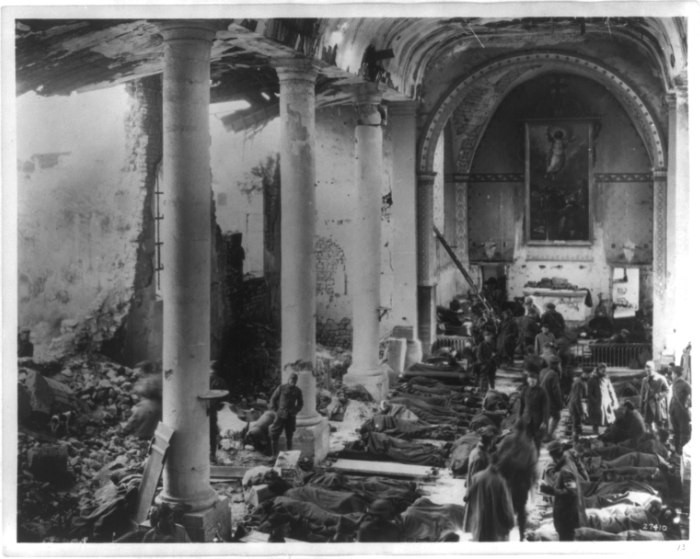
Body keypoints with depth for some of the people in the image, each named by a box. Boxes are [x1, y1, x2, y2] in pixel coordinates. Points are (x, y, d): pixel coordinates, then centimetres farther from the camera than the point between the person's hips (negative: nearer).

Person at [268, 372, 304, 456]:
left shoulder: (298, 391, 5)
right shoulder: (281, 388, -1)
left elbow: (300, 403, 17)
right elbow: (273, 399, 5)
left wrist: (295, 411, 1)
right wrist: (276, 411, -4)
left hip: (291, 417, 2)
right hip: (280, 415, -2)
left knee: (289, 436, 5)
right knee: (274, 435, -5)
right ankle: (274, 455, 3)